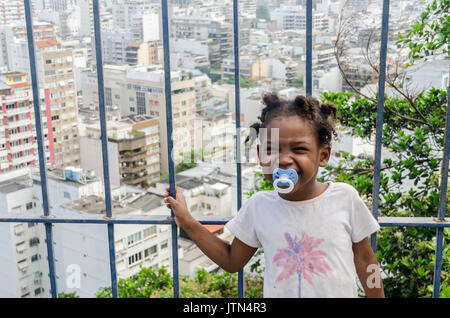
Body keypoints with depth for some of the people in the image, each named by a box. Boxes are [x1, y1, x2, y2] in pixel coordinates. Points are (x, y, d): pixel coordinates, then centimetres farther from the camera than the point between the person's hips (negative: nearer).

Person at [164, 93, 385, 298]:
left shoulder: (344, 197, -12)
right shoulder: (258, 206, -7)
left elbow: (364, 259, 0)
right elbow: (232, 262, 4)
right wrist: (187, 223, -3)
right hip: (277, 294, 1)